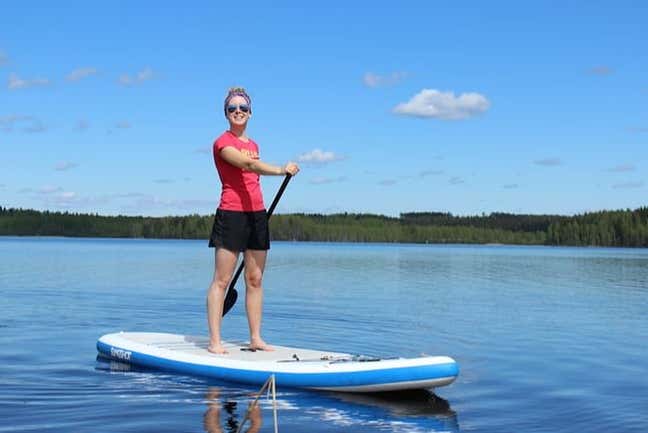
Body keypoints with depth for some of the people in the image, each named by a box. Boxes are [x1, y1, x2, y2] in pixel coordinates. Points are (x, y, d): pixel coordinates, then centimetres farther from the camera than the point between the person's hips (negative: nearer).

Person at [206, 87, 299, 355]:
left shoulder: (253, 145, 19)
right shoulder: (223, 143, -6)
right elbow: (248, 165, -24)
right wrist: (281, 170, -37)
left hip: (257, 214, 7)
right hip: (231, 214, -7)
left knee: (255, 280, 8)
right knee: (221, 280, -5)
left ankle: (256, 338, 13)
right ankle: (214, 341, -3)